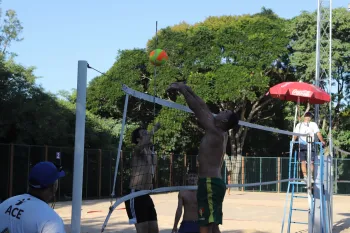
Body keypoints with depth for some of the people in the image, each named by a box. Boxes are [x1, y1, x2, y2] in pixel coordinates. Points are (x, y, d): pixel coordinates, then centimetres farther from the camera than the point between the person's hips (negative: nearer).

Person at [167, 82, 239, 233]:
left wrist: (183, 90, -1)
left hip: (210, 184, -10)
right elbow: (204, 108, 16)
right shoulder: (220, 133, 13)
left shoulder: (215, 132, -11)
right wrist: (186, 89, 16)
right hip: (213, 183, 10)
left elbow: (197, 109, -10)